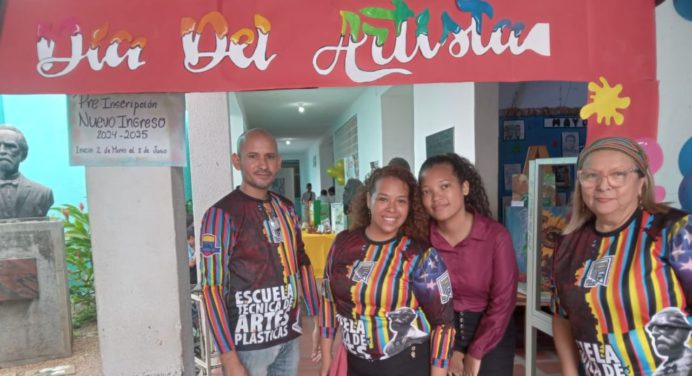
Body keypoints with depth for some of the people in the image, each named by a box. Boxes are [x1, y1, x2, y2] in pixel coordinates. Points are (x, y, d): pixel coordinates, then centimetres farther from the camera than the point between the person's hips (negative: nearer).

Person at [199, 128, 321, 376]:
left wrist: (317, 321, 9)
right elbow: (212, 288, -15)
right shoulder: (221, 214, -14)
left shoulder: (286, 209, 4)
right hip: (248, 344, -5)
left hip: (289, 337, 6)